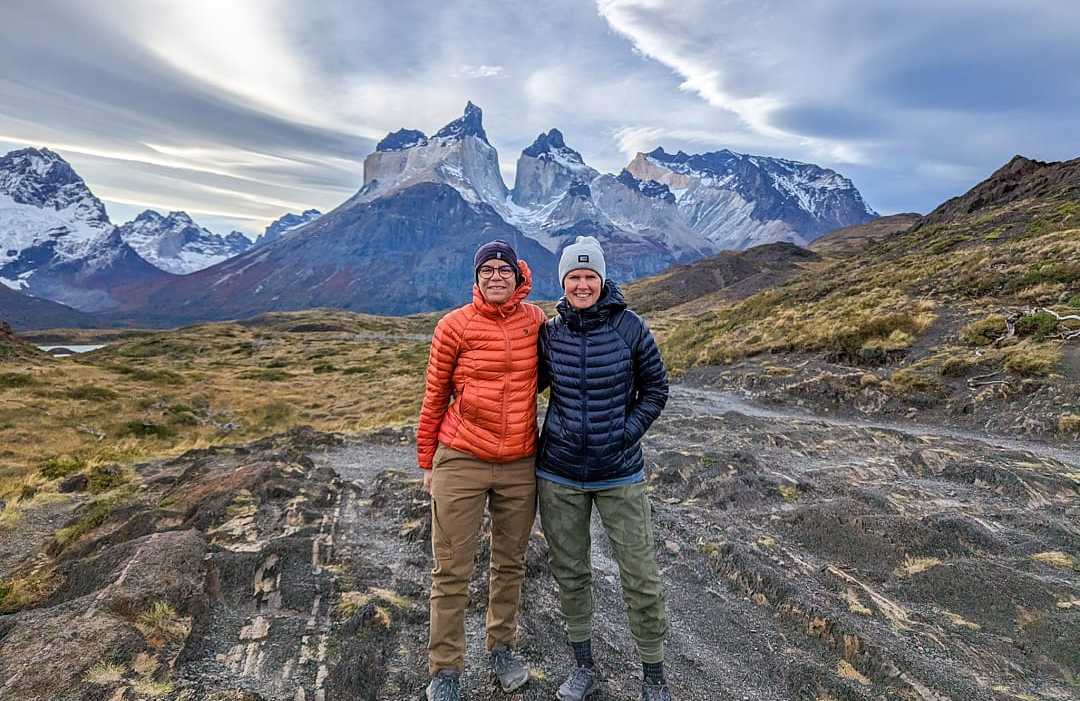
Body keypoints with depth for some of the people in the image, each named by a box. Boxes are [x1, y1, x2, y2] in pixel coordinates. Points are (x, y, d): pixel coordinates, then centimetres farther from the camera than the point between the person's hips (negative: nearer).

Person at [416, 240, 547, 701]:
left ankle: (502, 647, 40)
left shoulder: (536, 321, 1)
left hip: (520, 464, 3)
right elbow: (434, 398, 0)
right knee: (451, 572, 6)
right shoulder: (454, 326, -7)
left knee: (510, 563, 18)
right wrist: (427, 462, 4)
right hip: (461, 462, -3)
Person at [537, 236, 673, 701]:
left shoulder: (628, 327, -8)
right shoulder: (550, 333, -3)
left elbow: (655, 389, 2)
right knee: (570, 574, 15)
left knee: (642, 580, 5)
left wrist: (628, 432, -6)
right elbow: (531, 383, 13)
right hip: (559, 474, 2)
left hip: (620, 473, -2)